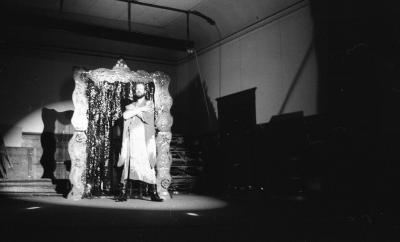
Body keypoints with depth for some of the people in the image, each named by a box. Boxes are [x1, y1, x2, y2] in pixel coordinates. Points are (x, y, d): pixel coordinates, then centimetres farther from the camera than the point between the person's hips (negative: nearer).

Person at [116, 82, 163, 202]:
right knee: (127, 164, -5)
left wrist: (133, 110, 0)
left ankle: (154, 193, -4)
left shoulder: (149, 104, 15)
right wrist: (140, 109, -6)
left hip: (144, 138, -2)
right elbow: (125, 115, 2)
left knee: (148, 165, -7)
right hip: (131, 138, 2)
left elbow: (146, 117, -3)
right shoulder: (130, 105, 23)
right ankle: (123, 193, -3)